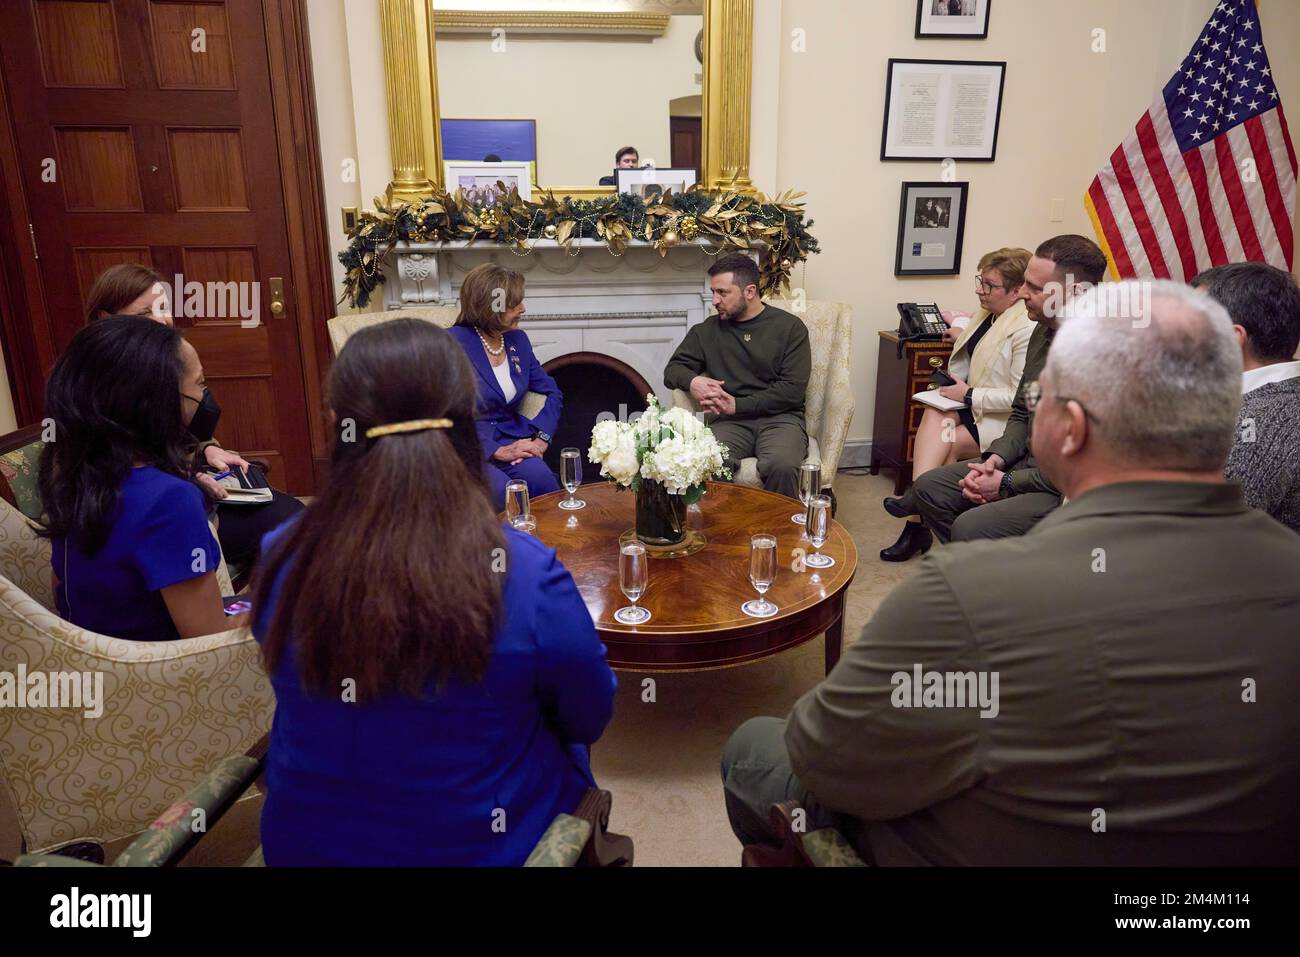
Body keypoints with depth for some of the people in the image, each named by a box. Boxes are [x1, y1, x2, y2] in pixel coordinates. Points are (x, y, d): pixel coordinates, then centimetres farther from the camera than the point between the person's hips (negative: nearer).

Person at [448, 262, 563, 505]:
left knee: (541, 479, -28)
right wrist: (498, 451, -20)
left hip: (510, 440, 5)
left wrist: (541, 438, -3)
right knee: (505, 494, -33)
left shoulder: (517, 339, 11)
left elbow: (553, 393, 15)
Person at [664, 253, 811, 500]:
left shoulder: (790, 327, 4)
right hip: (729, 421, 2)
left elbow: (793, 389, -4)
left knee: (781, 465, -35)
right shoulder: (708, 329, 13)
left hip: (779, 417, -1)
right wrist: (692, 382, -9)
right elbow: (673, 370, 16)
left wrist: (738, 405, -12)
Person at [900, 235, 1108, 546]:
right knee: (929, 486, 6)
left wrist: (1007, 484, -17)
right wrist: (996, 459, -2)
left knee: (971, 528, -26)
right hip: (1027, 462, 9)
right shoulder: (1043, 333, 6)